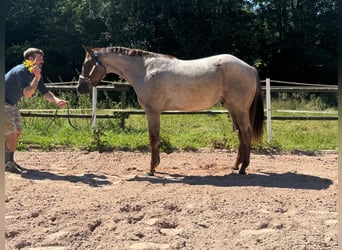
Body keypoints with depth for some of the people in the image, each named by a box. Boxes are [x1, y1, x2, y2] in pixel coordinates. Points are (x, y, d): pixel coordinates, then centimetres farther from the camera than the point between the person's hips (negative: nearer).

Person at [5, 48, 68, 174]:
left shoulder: (35, 73, 3)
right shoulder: (21, 71, -25)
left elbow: (45, 92, -1)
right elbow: (27, 94, -35)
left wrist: (56, 100, -19)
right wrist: (36, 78, -42)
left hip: (11, 105, 10)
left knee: (17, 133, 11)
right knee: (11, 134, -9)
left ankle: (9, 161, 22)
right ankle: (8, 164, 2)